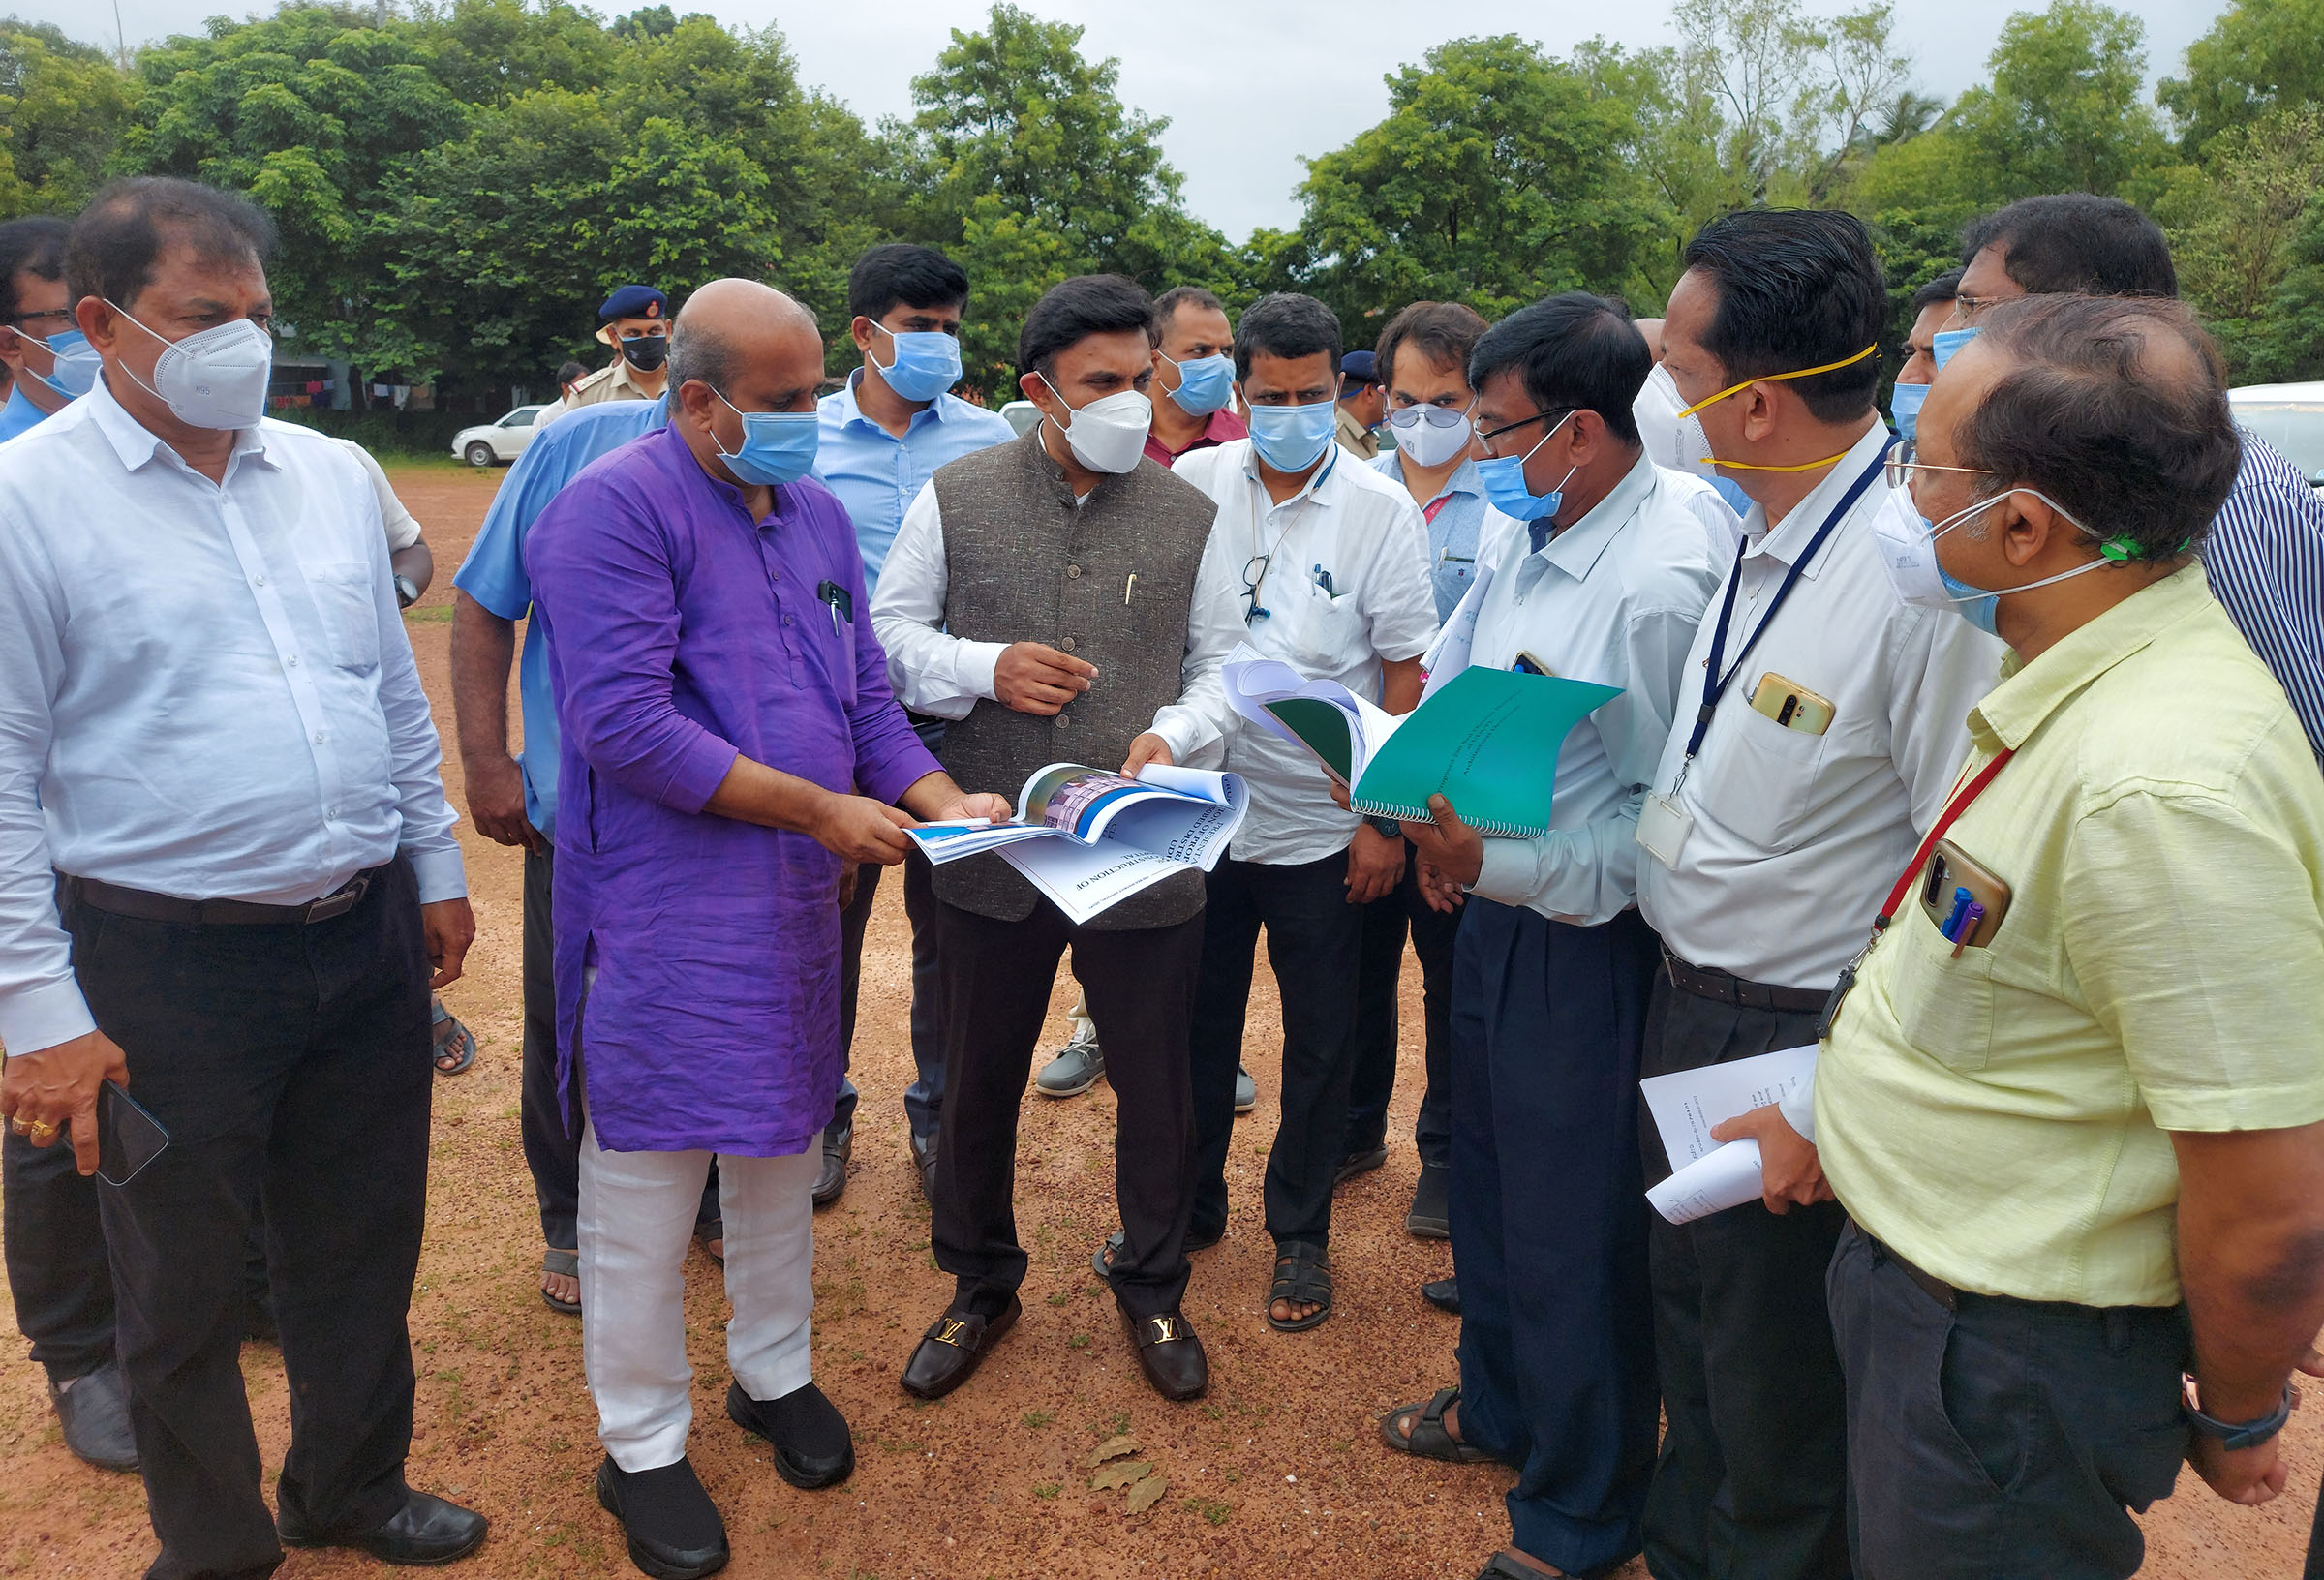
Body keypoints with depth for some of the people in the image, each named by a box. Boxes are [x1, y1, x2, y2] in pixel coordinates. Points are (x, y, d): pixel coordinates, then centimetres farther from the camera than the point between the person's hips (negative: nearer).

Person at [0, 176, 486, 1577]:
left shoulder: (330, 473, 7)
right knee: (185, 1289, 13)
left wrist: (436, 870, 14)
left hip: (367, 939, 5)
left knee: (363, 1248, 19)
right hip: (168, 964, -4)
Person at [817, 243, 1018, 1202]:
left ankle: (941, 1110, 28)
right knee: (830, 916, 10)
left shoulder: (990, 440, 3)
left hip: (956, 720, 1)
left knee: (950, 922, 10)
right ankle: (822, 1111, 28)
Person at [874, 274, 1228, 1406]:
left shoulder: (1192, 516, 3)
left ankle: (1153, 1291, 38)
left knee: (1157, 1087, 12)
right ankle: (981, 1287, 40)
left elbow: (1226, 663, 6)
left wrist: (1174, 736, -14)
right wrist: (985, 668, -13)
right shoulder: (955, 499, 1)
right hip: (991, 852, 0)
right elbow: (889, 633, 5)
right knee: (979, 1085, 16)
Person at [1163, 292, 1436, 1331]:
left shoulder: (1380, 511, -6)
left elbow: (1405, 673, -5)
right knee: (1197, 1021, 15)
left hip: (1321, 826, -2)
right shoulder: (1193, 486, 0)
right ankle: (1190, 1207, 35)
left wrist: (1387, 821, -9)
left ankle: (1301, 1234, 28)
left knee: (1319, 1041, 10)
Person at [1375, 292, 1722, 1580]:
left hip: (1584, 936, -8)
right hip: (1490, 905, 9)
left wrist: (1503, 864, -25)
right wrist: (1442, 825, 1)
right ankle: (1497, 1403, 51)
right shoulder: (1521, 531, 2)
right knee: (1484, 1172, 25)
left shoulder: (1661, 580, -24)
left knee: (1573, 1238, 7)